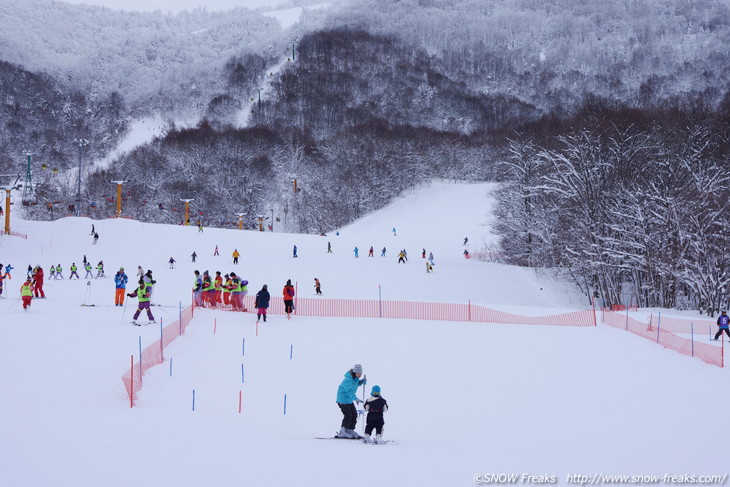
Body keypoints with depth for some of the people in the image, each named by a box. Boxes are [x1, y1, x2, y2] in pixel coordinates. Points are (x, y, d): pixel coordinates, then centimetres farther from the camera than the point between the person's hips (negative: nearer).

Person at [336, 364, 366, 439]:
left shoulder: (356, 378, -1)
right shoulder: (348, 380, -30)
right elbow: (349, 391, -42)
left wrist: (362, 381, -1)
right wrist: (356, 398, -56)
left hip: (349, 400, 9)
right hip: (343, 399, -9)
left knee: (354, 415, 10)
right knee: (348, 416, -11)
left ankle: (350, 430, 21)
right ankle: (342, 432, -2)